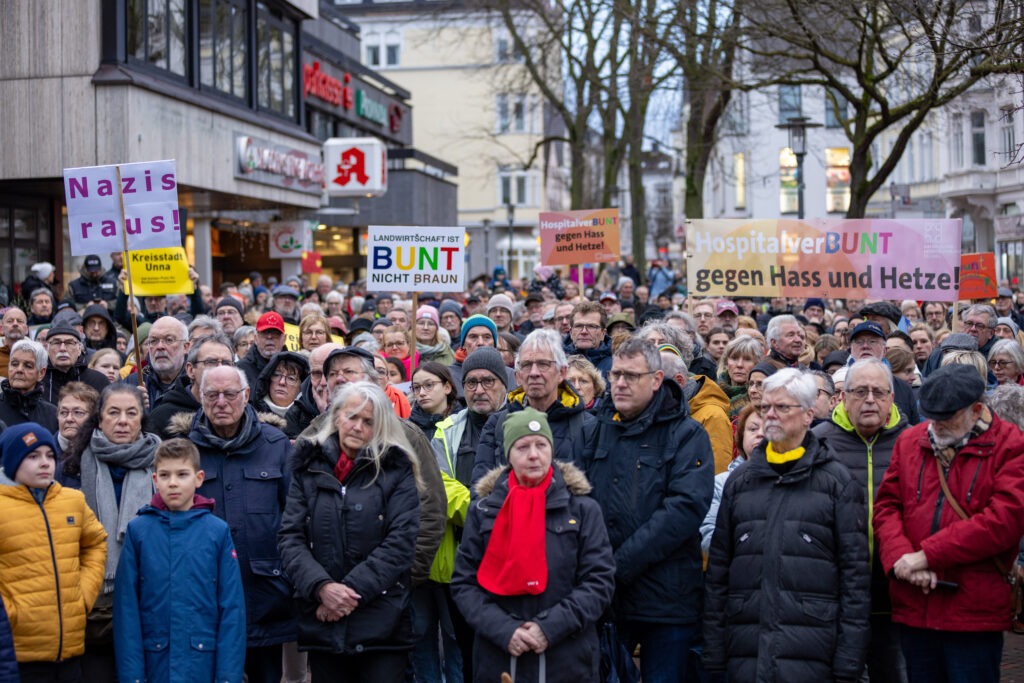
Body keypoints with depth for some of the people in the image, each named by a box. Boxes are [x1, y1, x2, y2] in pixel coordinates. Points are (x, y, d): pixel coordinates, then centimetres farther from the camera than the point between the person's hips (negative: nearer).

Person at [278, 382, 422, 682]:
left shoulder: (396, 470, 3)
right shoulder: (309, 467, 9)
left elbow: (400, 541, -7)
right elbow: (290, 537, 2)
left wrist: (351, 590, -15)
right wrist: (322, 587, -15)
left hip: (382, 623, -2)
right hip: (321, 623, 2)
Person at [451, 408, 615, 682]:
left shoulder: (583, 509, 0)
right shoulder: (483, 510, 4)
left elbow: (600, 581, -3)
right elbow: (463, 583, 2)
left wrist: (551, 627, -15)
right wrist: (503, 630, -12)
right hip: (497, 659, 1)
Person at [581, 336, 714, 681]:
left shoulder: (687, 435, -3)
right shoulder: (598, 429, 11)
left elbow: (686, 508, -15)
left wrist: (621, 564, -19)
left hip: (665, 600, -4)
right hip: (602, 596, 4)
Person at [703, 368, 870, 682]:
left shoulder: (838, 482, 2)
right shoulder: (739, 481, 12)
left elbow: (855, 572, -1)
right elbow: (718, 566, 12)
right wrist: (713, 656, 6)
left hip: (811, 656, -3)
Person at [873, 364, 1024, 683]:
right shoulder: (910, 441, 10)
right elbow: (887, 505, 7)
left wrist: (926, 556, -16)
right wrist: (902, 558, -13)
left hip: (974, 614, -4)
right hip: (914, 609, 4)